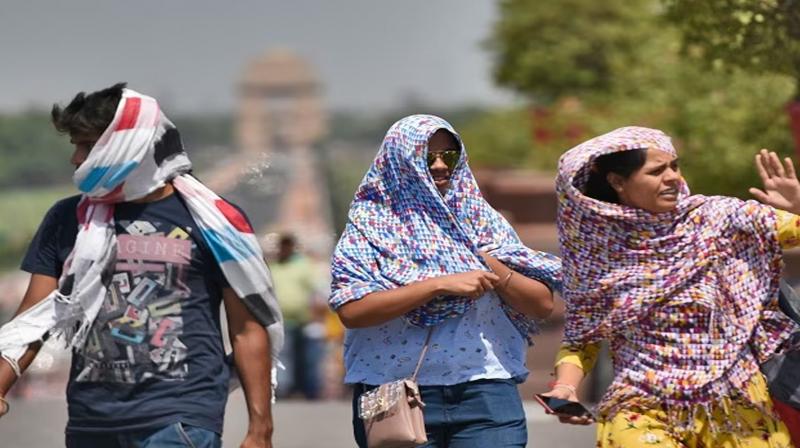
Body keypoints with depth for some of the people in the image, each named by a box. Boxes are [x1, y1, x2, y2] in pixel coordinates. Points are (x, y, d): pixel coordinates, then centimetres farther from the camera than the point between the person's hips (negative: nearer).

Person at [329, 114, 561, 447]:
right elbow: (351, 310, -13)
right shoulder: (370, 226, 4)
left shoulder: (484, 221, 12)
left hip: (485, 391, 1)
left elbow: (543, 304, 9)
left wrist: (494, 269, -7)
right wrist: (439, 285, -15)